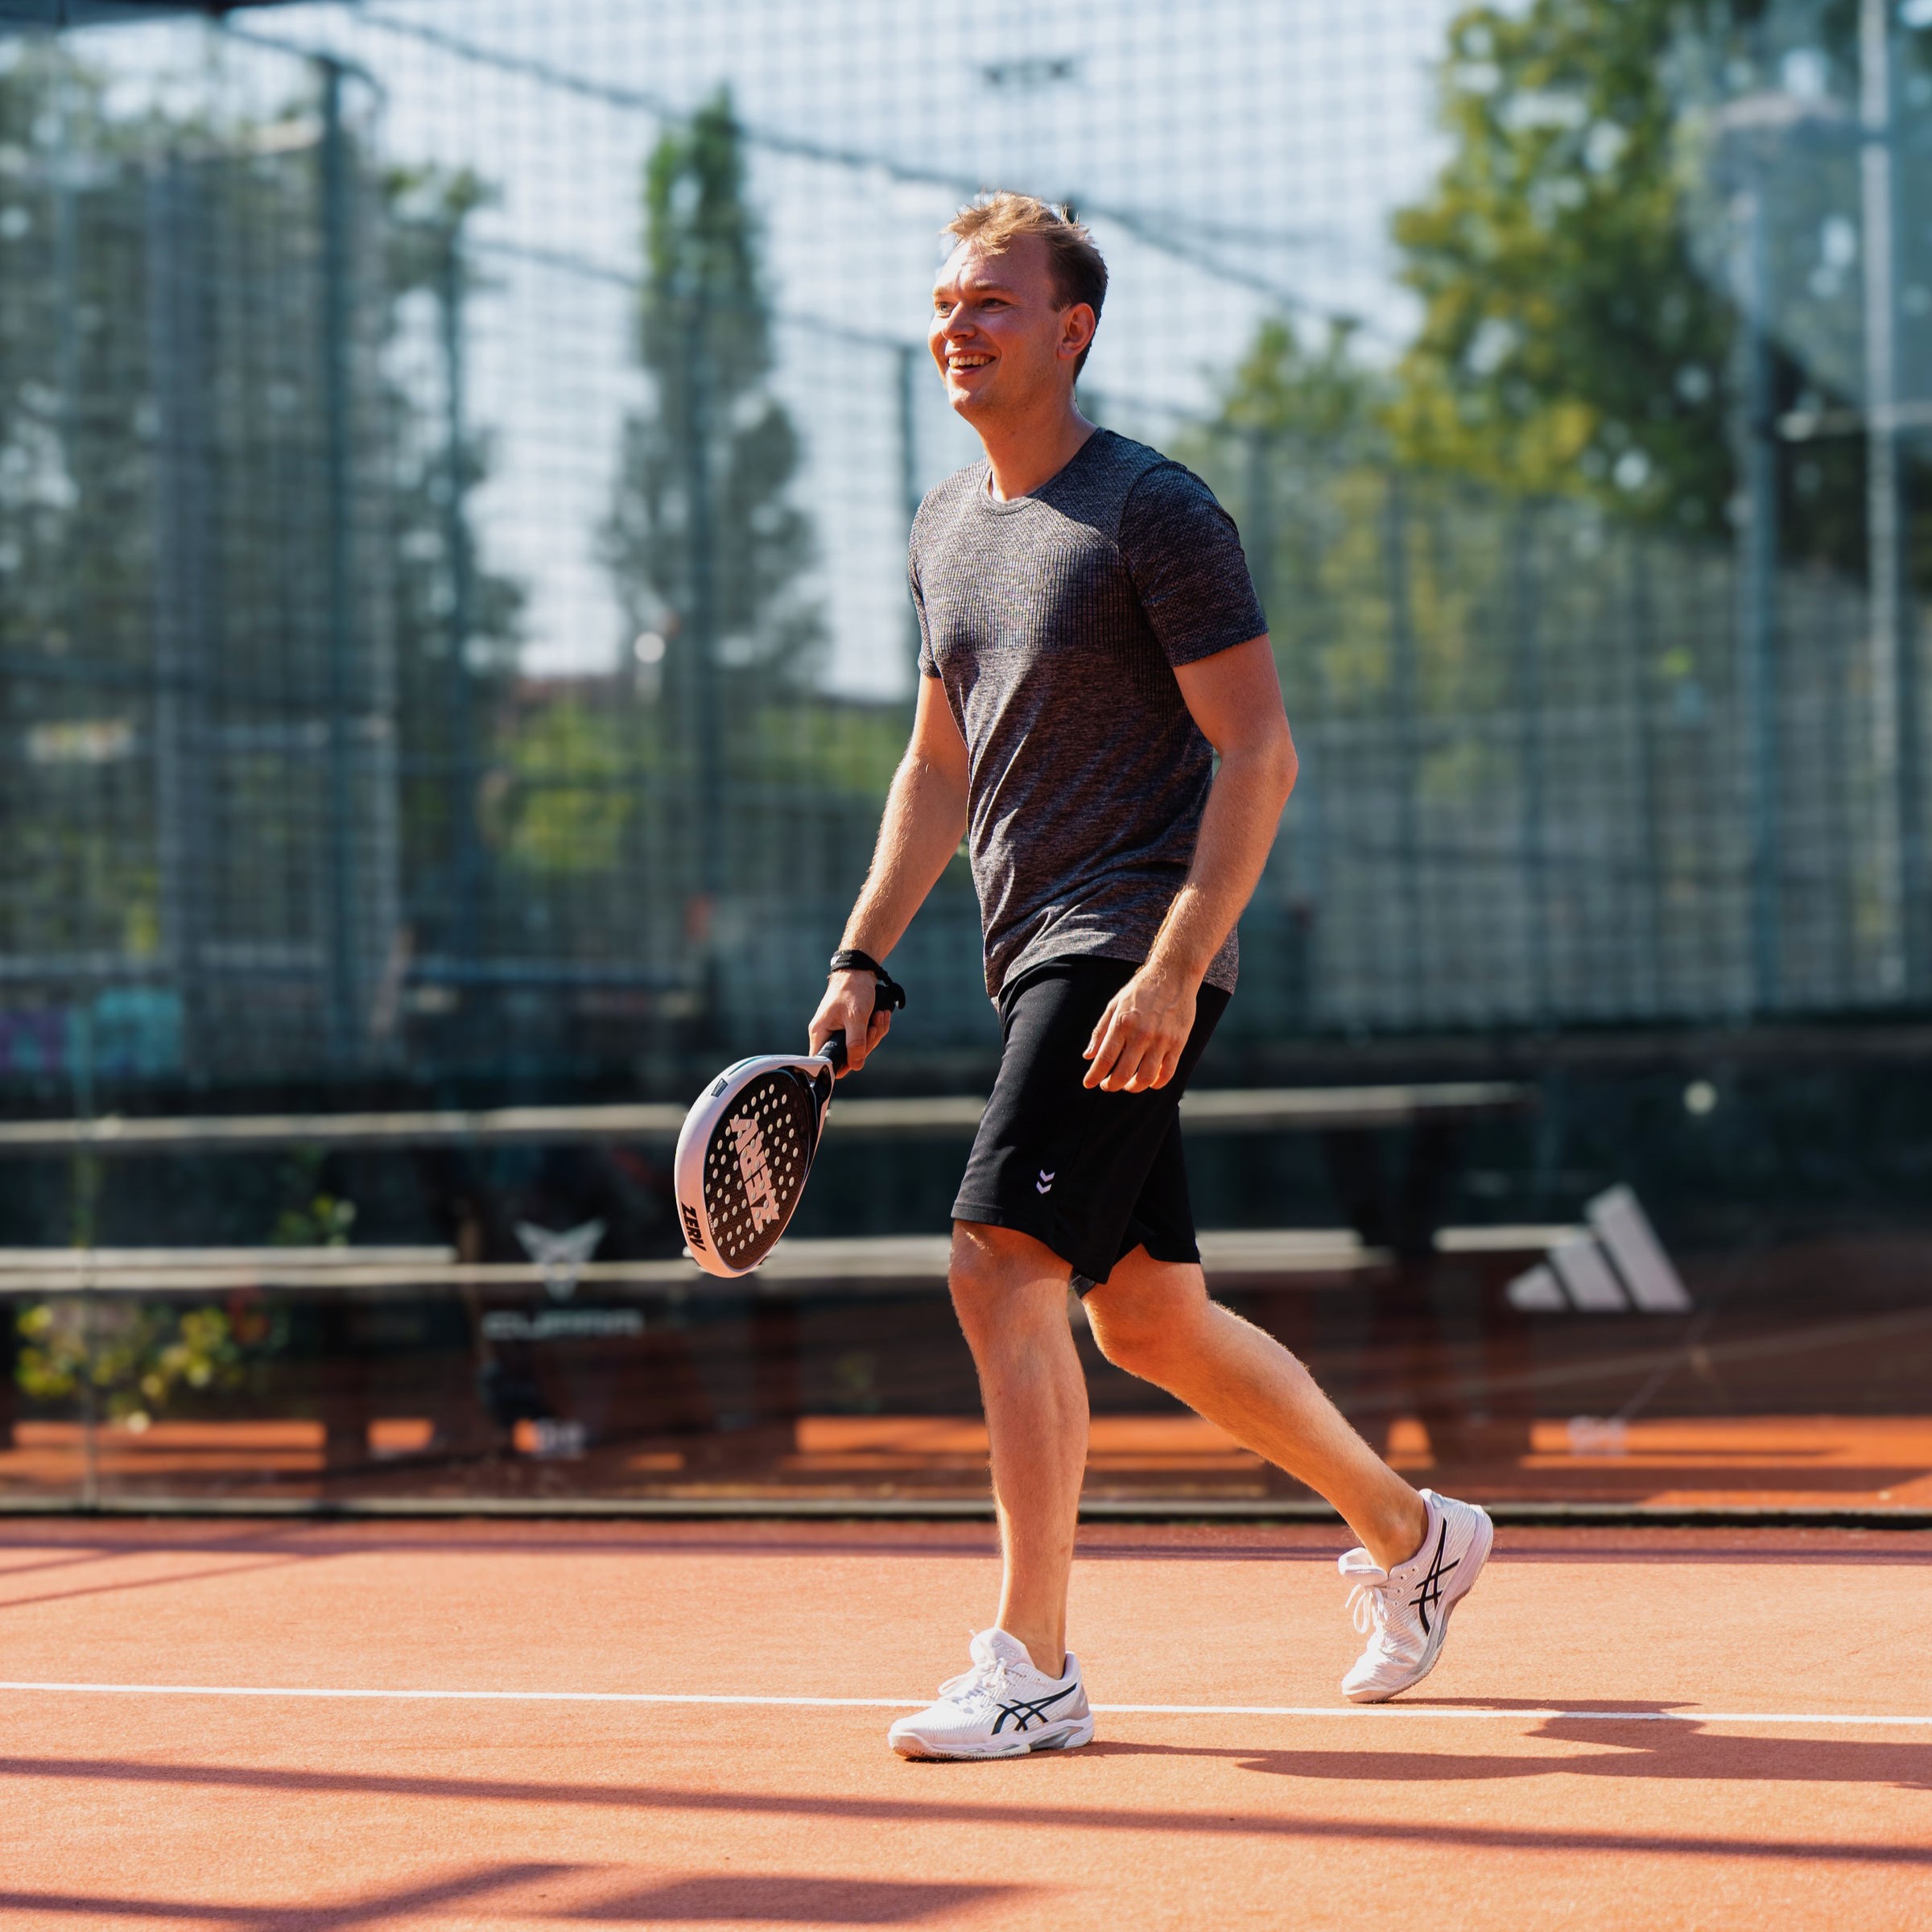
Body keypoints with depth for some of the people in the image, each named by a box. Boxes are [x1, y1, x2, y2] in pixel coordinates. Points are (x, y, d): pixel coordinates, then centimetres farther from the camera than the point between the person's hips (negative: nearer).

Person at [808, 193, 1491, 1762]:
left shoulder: (1156, 512, -10)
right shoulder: (947, 529, 14)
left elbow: (1260, 757, -14)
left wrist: (1170, 972, -22)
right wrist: (863, 958, 14)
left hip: (1137, 951, -8)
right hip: (1041, 964, 9)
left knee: (1002, 1263, -18)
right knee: (1148, 1320, 13)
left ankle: (1034, 1668, -12)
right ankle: (1411, 1532, 31)